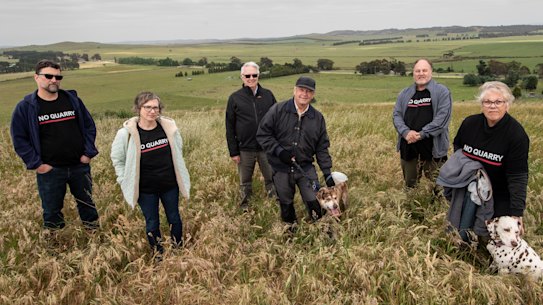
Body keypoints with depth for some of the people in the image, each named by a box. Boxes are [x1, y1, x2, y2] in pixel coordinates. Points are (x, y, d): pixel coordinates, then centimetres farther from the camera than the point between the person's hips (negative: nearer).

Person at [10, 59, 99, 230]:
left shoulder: (73, 100, 2)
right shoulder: (26, 107, -5)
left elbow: (89, 126, 7)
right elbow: (19, 138, -3)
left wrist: (89, 153, -2)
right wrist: (35, 163, -10)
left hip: (80, 166, 2)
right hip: (49, 170, -2)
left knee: (87, 204, 16)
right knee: (52, 211, 12)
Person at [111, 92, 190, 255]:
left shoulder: (169, 126, -9)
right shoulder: (127, 133, -16)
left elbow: (178, 150, 9)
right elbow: (117, 159, 0)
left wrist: (179, 176, 11)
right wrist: (126, 181, -3)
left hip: (170, 185, 2)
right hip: (146, 189, -2)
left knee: (174, 218, 18)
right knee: (152, 223, 12)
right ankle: (158, 255, 33)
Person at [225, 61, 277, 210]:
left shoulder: (268, 95, 3)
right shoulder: (235, 98, -1)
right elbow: (230, 127, 0)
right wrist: (233, 152, -3)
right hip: (245, 149, 0)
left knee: (272, 179, 9)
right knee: (245, 182, 12)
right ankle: (245, 208, 29)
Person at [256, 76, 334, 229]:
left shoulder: (318, 117, 1)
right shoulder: (277, 110, -10)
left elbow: (322, 148, 5)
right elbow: (262, 134, -7)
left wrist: (327, 172, 1)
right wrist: (279, 151, -18)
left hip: (306, 168, 1)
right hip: (281, 168, -1)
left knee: (314, 202, 0)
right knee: (286, 203, 15)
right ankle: (291, 228, 39)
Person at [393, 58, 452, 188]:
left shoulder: (442, 92, -1)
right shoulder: (404, 94, 14)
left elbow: (442, 117, -12)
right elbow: (396, 115, 7)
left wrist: (422, 134, -18)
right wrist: (406, 132, -12)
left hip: (433, 147, -4)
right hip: (409, 147, 4)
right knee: (410, 185, 16)